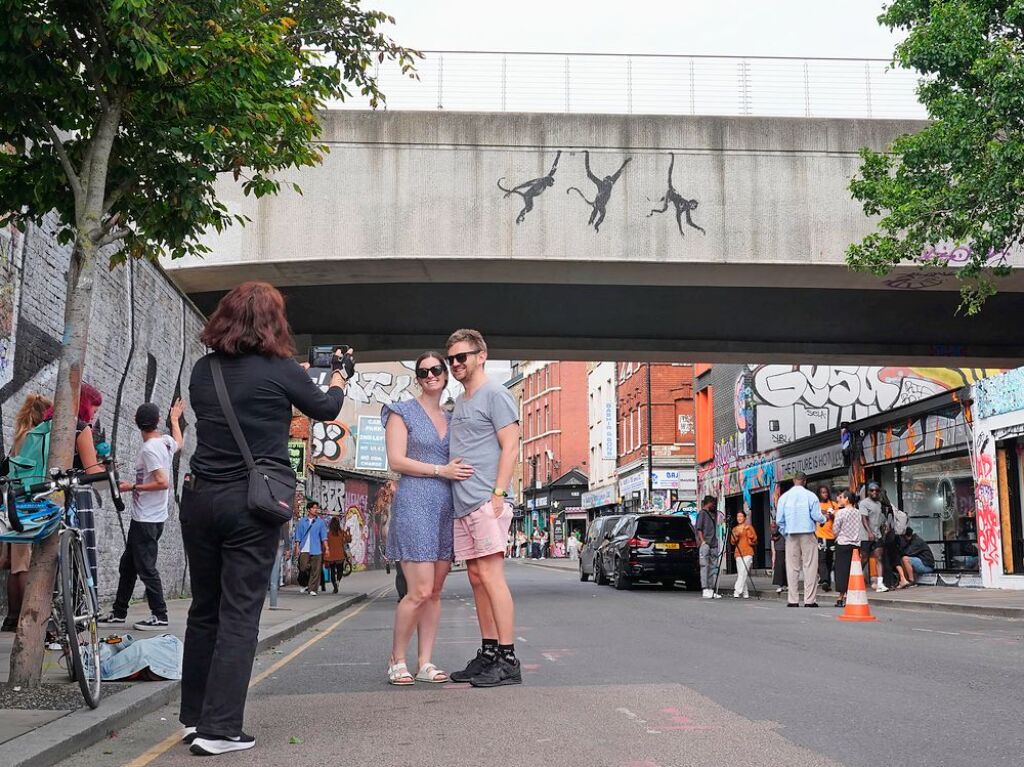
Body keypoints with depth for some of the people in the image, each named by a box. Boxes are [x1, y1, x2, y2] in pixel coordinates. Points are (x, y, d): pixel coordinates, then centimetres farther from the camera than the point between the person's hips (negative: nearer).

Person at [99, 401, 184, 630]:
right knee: (127, 565, 16)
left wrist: (133, 487, -15)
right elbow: (179, 442, 33)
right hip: (145, 517, 10)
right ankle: (119, 613, 23)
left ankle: (159, 616, -1)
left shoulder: (149, 449, -18)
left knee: (146, 567, -6)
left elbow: (163, 482, -24)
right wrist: (175, 419, 47)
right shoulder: (166, 441, 7)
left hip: (147, 520, -10)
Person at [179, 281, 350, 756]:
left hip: (200, 496, 5)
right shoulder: (279, 369, -7)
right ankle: (219, 729, -1)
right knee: (240, 614, 0)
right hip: (251, 502, -5)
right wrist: (340, 375, 31)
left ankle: (194, 717, 24)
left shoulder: (203, 370, 6)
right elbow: (326, 410, 9)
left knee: (204, 609, 15)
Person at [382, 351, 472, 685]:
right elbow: (396, 461, -7)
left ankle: (425, 663, 11)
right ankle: (397, 661, 4)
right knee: (419, 591, -11)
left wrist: (462, 471, 3)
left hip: (447, 508, 6)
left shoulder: (451, 419, 18)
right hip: (414, 504, -6)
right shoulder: (402, 412, 2)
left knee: (435, 592, 6)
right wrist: (441, 470, -13)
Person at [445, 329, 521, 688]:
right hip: (463, 506, 9)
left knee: (490, 576, -13)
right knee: (477, 579, 9)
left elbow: (510, 446, -10)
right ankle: (488, 654, 15)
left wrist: (497, 494, -18)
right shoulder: (459, 403, 23)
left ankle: (508, 659, -11)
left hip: (486, 502, -9)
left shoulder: (494, 395, -2)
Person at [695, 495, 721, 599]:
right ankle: (705, 590, -11)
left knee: (713, 567, 6)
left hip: (713, 544, 8)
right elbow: (699, 529, -9)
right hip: (705, 544, -8)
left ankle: (711, 590, 8)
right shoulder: (702, 513, -3)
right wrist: (703, 541, -16)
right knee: (704, 566, -9)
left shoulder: (712, 513, 19)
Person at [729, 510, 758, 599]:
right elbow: (732, 542, 9)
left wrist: (748, 531, -11)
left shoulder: (749, 527, 8)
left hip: (748, 553, -4)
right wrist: (736, 535, -9)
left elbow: (754, 539, 1)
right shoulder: (735, 529, 18)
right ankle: (745, 593, 6)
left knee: (743, 572, -16)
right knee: (740, 573, 0)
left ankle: (737, 591, -21)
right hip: (738, 553, 4)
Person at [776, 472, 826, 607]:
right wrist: (824, 518, 16)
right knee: (809, 567, 1)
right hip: (808, 535, -2)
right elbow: (817, 516, -5)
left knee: (792, 568, 5)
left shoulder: (784, 497, 4)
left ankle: (793, 600, 4)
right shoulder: (810, 496, -4)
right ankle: (810, 600, -1)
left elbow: (779, 520, 4)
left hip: (791, 535, 2)